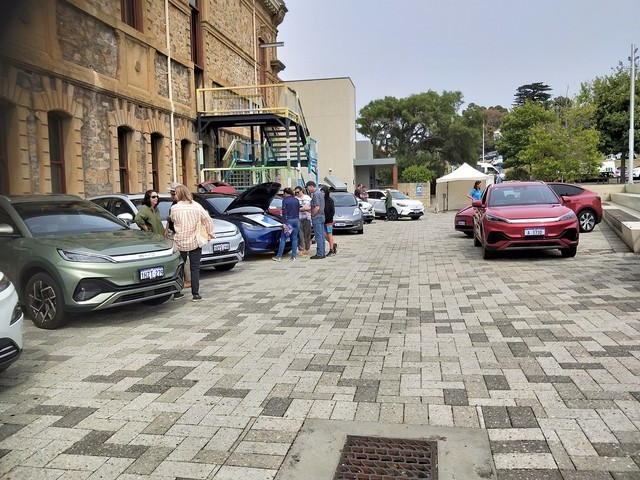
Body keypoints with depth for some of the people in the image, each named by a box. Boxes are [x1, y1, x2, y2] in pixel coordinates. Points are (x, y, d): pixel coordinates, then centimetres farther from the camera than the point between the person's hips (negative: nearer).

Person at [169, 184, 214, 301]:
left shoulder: (174, 208, -7)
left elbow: (172, 220, 10)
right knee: (195, 269, 4)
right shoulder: (197, 206, -3)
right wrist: (210, 234, 11)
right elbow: (208, 220, 0)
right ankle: (196, 294, 2)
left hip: (179, 243, 0)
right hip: (195, 242, 0)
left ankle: (177, 292, 18)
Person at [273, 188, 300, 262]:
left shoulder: (285, 200, -7)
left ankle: (279, 256, -1)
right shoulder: (296, 200, 9)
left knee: (283, 239, -1)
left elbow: (284, 212, -12)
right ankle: (293, 256, 7)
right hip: (296, 220, 5)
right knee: (294, 239, 7)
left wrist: (284, 223, -13)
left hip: (288, 221, -5)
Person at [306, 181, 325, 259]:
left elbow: (317, 207, -22)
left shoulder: (315, 194, -15)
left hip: (317, 217, -10)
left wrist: (312, 215, -10)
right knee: (321, 236, 11)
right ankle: (322, 253, 16)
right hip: (322, 217, 10)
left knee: (319, 236, -7)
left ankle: (319, 254, -5)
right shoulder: (320, 193, 15)